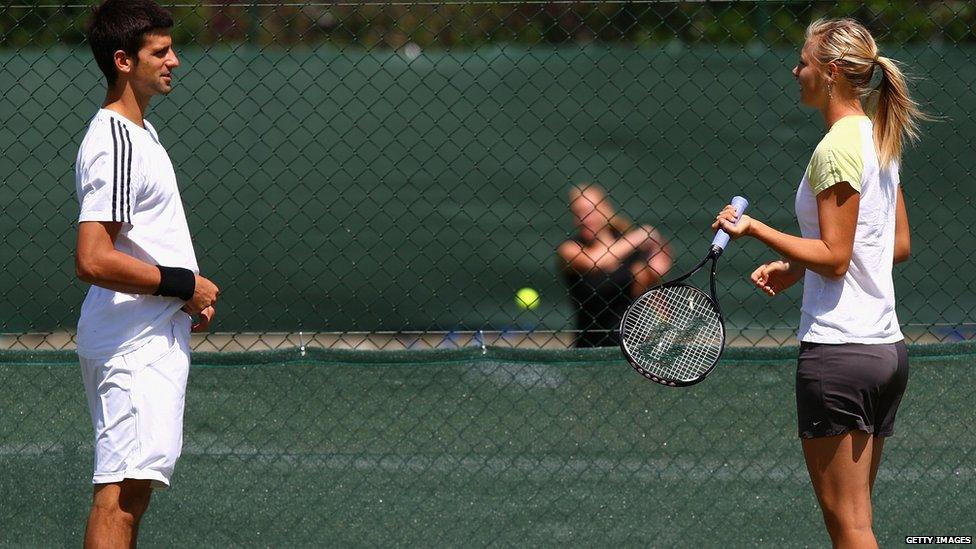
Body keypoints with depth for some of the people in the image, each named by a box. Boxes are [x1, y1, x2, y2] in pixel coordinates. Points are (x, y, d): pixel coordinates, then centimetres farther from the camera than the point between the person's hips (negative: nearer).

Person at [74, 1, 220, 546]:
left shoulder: (140, 132, 16)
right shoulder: (114, 145, -18)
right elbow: (94, 261, -26)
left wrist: (191, 295, 12)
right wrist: (184, 285, -17)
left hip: (156, 337, 11)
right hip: (134, 344, -11)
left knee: (137, 483, 13)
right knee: (122, 489, -15)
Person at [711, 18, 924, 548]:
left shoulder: (836, 150, -14)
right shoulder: (880, 138, 13)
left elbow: (835, 257, -17)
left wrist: (755, 229, -17)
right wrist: (798, 267, 17)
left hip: (837, 349, -9)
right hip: (886, 343, 9)